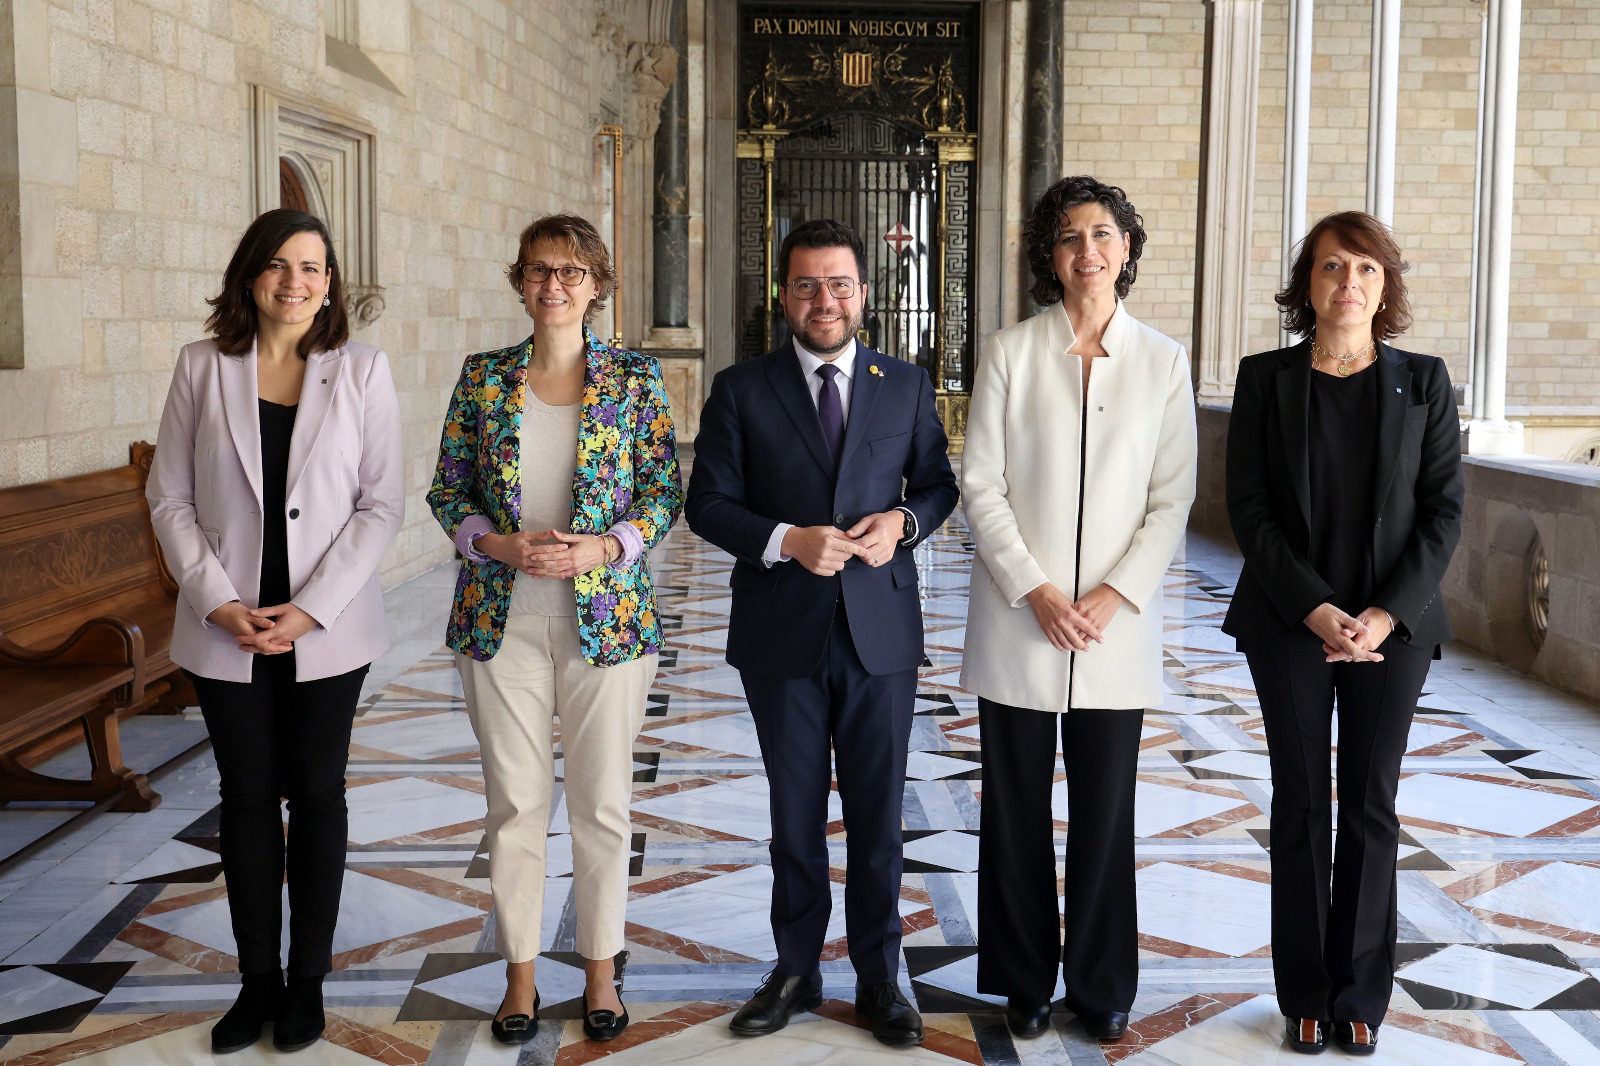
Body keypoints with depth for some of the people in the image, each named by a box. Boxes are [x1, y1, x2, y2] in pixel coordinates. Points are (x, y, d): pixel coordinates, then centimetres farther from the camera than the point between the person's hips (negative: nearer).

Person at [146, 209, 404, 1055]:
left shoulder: (361, 370, -3)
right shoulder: (203, 366, 0)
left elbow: (382, 503, -6)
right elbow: (169, 497, 1)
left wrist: (312, 609, -13)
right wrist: (217, 603, -10)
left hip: (327, 629, -1)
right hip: (227, 631, 1)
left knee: (317, 794, 9)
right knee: (246, 797, 10)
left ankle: (308, 979, 23)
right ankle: (257, 979, 23)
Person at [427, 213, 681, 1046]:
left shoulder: (636, 379, 1)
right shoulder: (483, 377, 4)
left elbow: (664, 496, 1)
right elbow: (446, 492, 6)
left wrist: (601, 548, -16)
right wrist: (503, 545, -12)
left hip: (606, 617, -1)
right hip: (501, 620, 1)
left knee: (602, 803, 7)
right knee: (515, 801, 7)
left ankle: (601, 970, 23)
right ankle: (520, 976, 22)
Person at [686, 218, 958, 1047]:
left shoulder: (907, 387, 5)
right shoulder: (741, 390, 0)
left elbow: (940, 481, 11)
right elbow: (708, 503, -2)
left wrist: (904, 521, -11)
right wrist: (787, 541, -18)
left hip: (881, 633, 1)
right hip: (783, 636, 0)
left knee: (878, 816, 8)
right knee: (794, 815, 12)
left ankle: (879, 980, 23)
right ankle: (795, 972, 27)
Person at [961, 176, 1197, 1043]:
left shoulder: (1163, 361, 4)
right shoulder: (1010, 354, 0)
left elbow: (1172, 498, 1)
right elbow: (981, 485, -3)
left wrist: (1113, 596, -9)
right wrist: (1036, 592, -11)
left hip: (1117, 623, 1)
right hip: (1018, 617, 0)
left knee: (1105, 808, 7)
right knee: (1016, 806, 7)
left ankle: (1101, 985, 23)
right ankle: (1024, 981, 23)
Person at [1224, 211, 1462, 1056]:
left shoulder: (1423, 382, 1)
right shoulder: (1266, 379, -1)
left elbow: (1444, 511, -2)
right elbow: (1249, 508, -4)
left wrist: (1388, 614, -13)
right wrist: (1315, 609, -14)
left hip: (1393, 627, 1)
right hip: (1290, 622, 0)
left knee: (1372, 807, 6)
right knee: (1301, 805, 7)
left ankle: (1360, 996, 19)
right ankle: (1305, 996, 18)